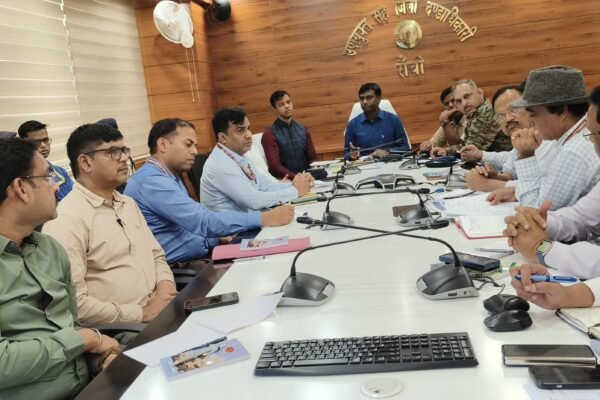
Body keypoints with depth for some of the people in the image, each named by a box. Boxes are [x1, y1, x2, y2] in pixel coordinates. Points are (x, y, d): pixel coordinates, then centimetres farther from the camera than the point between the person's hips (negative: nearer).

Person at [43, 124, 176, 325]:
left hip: (159, 314, 8)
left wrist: (166, 285, 0)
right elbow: (72, 303, -18)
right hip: (116, 332, -7)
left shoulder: (128, 203, 15)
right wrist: (142, 314, -15)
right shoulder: (67, 220, -12)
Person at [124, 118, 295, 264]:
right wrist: (264, 218, -24)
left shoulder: (168, 178, 16)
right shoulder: (152, 181, -18)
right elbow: (204, 222, -25)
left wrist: (219, 237, -1)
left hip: (199, 257, 9)